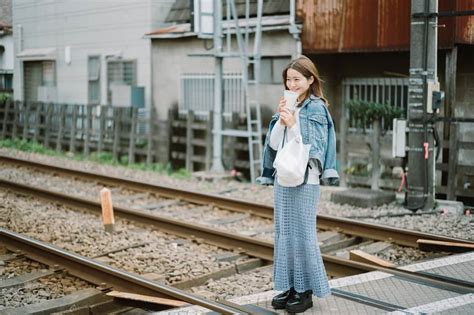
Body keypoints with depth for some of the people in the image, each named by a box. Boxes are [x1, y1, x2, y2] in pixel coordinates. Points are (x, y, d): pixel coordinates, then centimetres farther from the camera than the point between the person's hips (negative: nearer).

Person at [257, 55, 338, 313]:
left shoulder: (316, 108, -6)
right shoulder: (287, 107, 12)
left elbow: (313, 147, -10)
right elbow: (273, 143, 7)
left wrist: (293, 124, -15)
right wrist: (281, 120, -5)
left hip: (304, 181, -6)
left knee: (302, 233, -2)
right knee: (284, 233, 9)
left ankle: (306, 291, 8)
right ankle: (289, 287, 19)